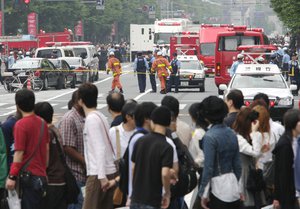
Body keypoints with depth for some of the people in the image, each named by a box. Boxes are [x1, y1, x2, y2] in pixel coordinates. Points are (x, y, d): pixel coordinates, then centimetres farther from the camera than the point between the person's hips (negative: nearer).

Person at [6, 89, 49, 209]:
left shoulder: (20, 125, -13)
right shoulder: (42, 123, 8)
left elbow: (19, 153, -15)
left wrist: (12, 177, -12)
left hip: (28, 175, -7)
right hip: (41, 176, 7)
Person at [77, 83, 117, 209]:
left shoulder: (91, 119, -12)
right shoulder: (100, 116, 15)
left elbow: (100, 149, -19)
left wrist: (102, 176, -22)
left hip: (98, 174, -9)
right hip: (110, 171, 9)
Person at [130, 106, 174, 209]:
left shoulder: (140, 141, 3)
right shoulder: (166, 147, -15)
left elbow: (133, 167, 10)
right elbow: (165, 174, -24)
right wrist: (167, 192, -8)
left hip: (136, 197, 6)